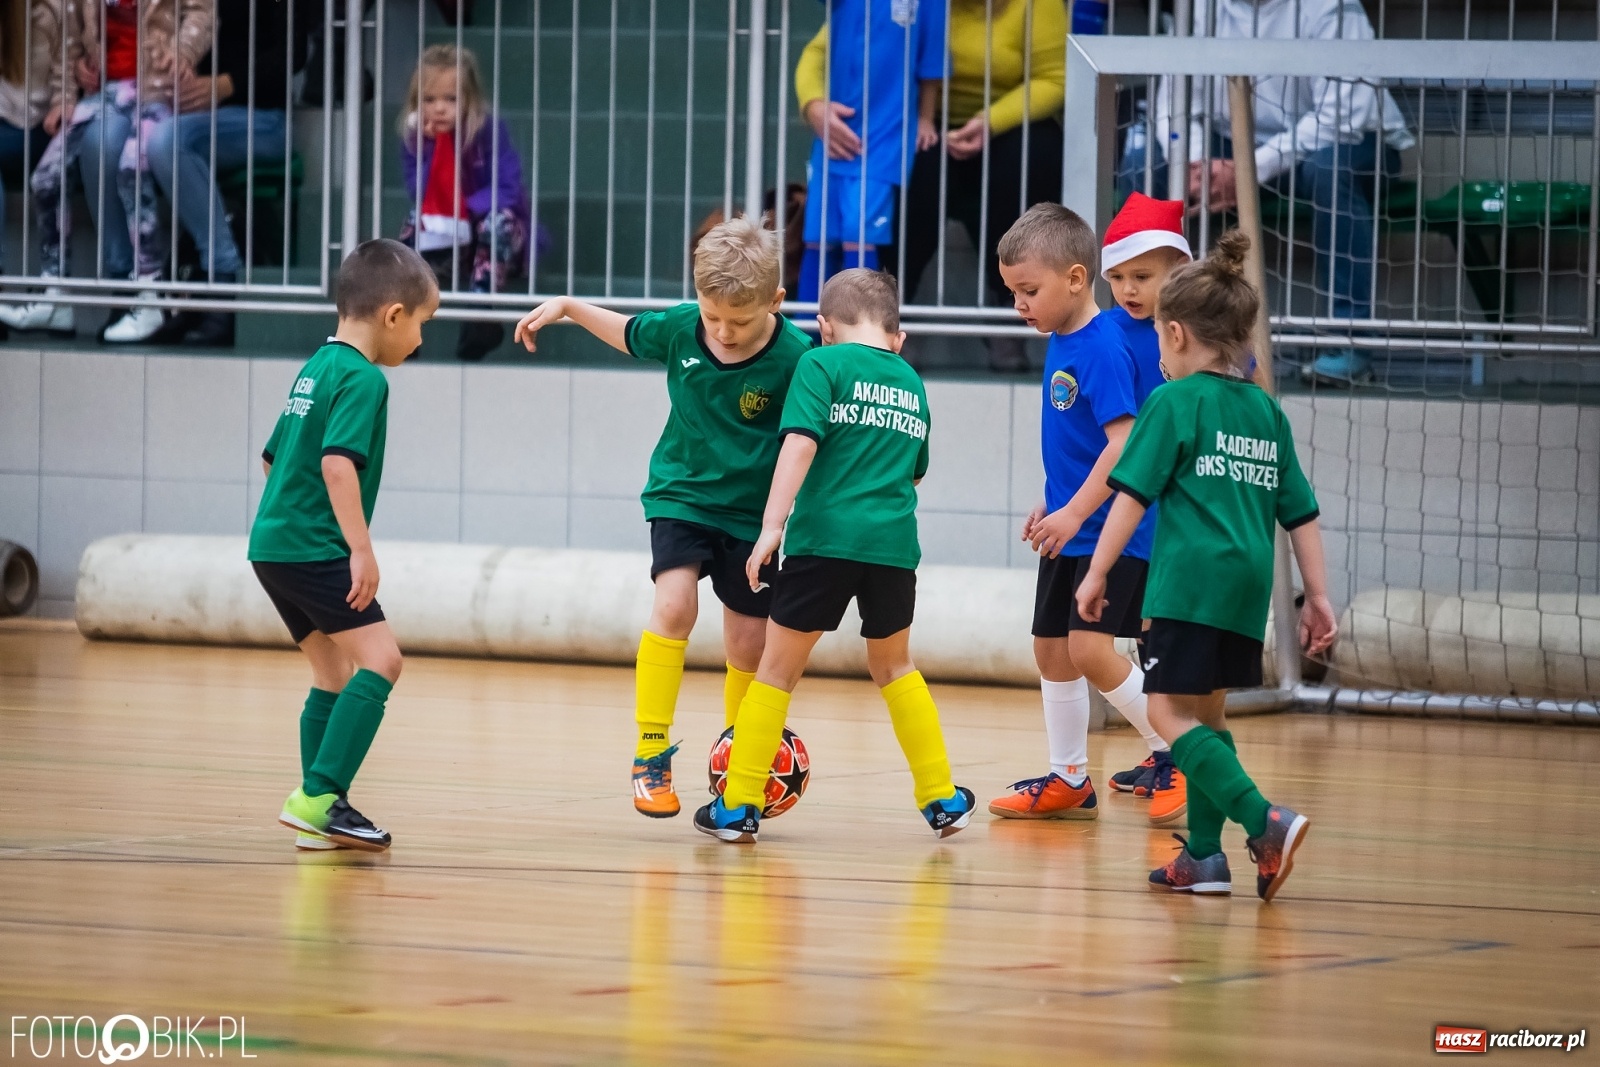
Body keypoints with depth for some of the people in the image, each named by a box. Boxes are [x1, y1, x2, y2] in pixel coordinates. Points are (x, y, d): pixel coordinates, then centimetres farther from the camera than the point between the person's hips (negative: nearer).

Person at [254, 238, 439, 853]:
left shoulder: (315, 369, 18)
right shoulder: (363, 379, -12)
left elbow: (273, 457, 27)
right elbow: (338, 463, -24)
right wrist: (362, 549, -26)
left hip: (274, 543, 10)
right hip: (314, 549, -10)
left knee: (334, 674, 14)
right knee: (379, 659, -13)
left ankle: (321, 811, 11)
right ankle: (317, 797, -22)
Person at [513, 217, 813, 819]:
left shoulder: (795, 357, -22)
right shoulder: (680, 329, -12)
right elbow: (629, 334, 10)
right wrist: (568, 308, 5)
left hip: (751, 513, -1)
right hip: (682, 494, 1)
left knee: (749, 644, 6)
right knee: (675, 605, -21)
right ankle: (651, 756, -17)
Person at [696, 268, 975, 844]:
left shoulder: (823, 364, 0)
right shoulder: (911, 383, 18)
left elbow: (800, 444, -13)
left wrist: (772, 526, -16)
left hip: (825, 537, -4)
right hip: (894, 542, 4)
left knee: (778, 668, 6)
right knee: (893, 667, 24)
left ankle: (738, 806, 5)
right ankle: (942, 798, 25)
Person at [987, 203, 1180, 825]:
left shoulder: (1102, 348, -18)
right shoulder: (1061, 344, 9)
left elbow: (1123, 442, -24)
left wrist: (1074, 512, -26)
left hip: (1109, 529, -10)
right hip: (1070, 529, 10)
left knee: (1091, 649, -16)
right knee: (1052, 650, 12)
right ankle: (1069, 781, 22)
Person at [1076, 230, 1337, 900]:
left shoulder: (1176, 401, -1)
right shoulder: (1267, 412, 17)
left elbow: (1133, 493, -6)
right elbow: (1301, 514, 17)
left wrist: (1097, 573, -1)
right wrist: (1318, 599, 20)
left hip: (1190, 582, -7)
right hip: (1248, 590, 7)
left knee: (1171, 713, -6)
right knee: (1205, 714, 17)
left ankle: (1265, 821, -21)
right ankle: (1204, 856, 14)